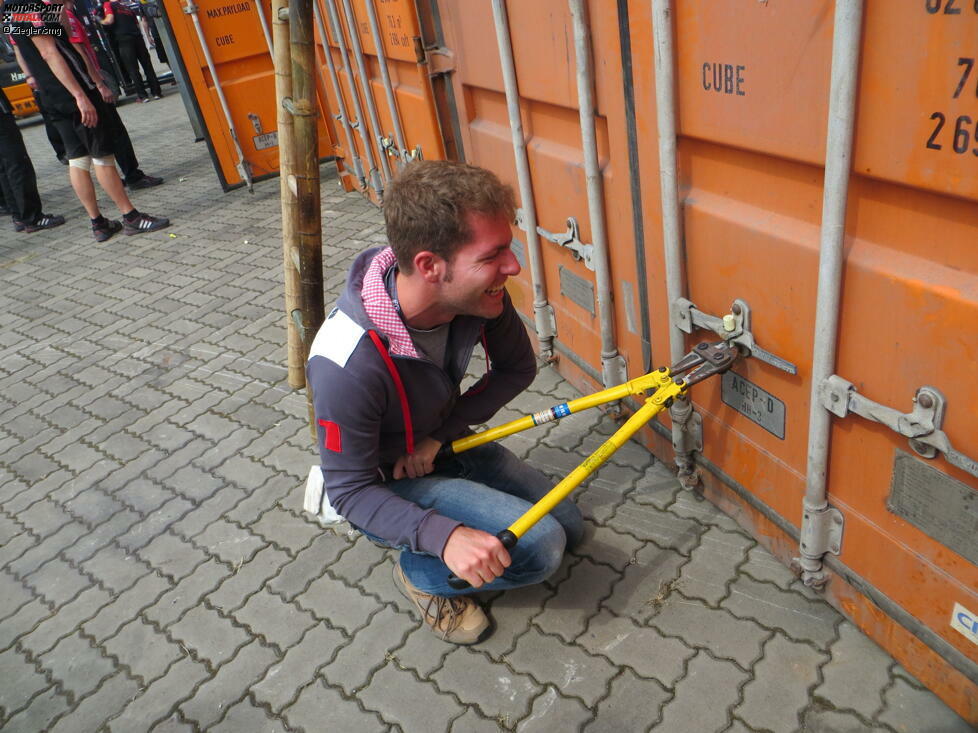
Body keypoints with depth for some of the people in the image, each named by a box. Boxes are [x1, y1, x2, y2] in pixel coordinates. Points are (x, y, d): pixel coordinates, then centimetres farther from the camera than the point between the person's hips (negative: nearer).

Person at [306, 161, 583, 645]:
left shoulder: (477, 293, -22)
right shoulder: (348, 366, -38)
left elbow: (517, 368, -4)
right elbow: (350, 491, -25)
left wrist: (442, 433, -17)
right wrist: (444, 536, -40)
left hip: (445, 443, 6)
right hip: (388, 484, -6)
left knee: (568, 527, 12)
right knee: (539, 547, -21)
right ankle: (420, 574, 3)